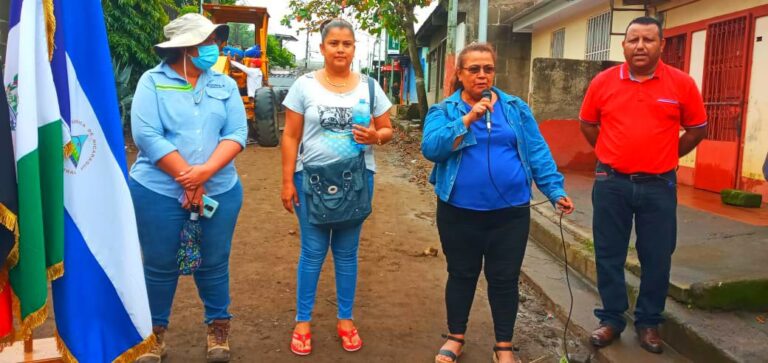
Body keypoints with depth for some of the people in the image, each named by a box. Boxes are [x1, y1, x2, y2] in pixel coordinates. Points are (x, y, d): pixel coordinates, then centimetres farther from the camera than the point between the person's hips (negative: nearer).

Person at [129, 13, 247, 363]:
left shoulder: (225, 84, 6)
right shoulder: (152, 81, -4)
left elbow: (237, 133, -3)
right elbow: (146, 136, -13)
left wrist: (205, 172, -17)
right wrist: (187, 179, -15)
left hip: (220, 191, 2)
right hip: (158, 191, -2)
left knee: (213, 264, 12)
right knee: (160, 266, 10)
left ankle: (218, 325, 32)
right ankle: (156, 330, 31)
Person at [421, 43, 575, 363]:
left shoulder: (516, 108, 6)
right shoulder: (444, 110, 0)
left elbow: (537, 152, 4)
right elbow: (431, 149, -17)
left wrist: (555, 191, -5)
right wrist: (468, 119, -22)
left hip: (510, 213, 1)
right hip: (460, 213, -1)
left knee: (505, 279, 10)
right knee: (461, 275, 14)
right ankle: (455, 337, 34)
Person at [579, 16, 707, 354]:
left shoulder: (682, 83, -3)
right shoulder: (603, 82, -1)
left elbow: (697, 129, 8)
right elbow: (587, 124, 13)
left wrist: (665, 158, 6)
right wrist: (613, 154, 11)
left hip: (658, 186, 0)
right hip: (611, 183, 1)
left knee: (657, 258, 8)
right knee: (609, 255, 8)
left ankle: (648, 322, 25)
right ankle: (611, 319, 24)